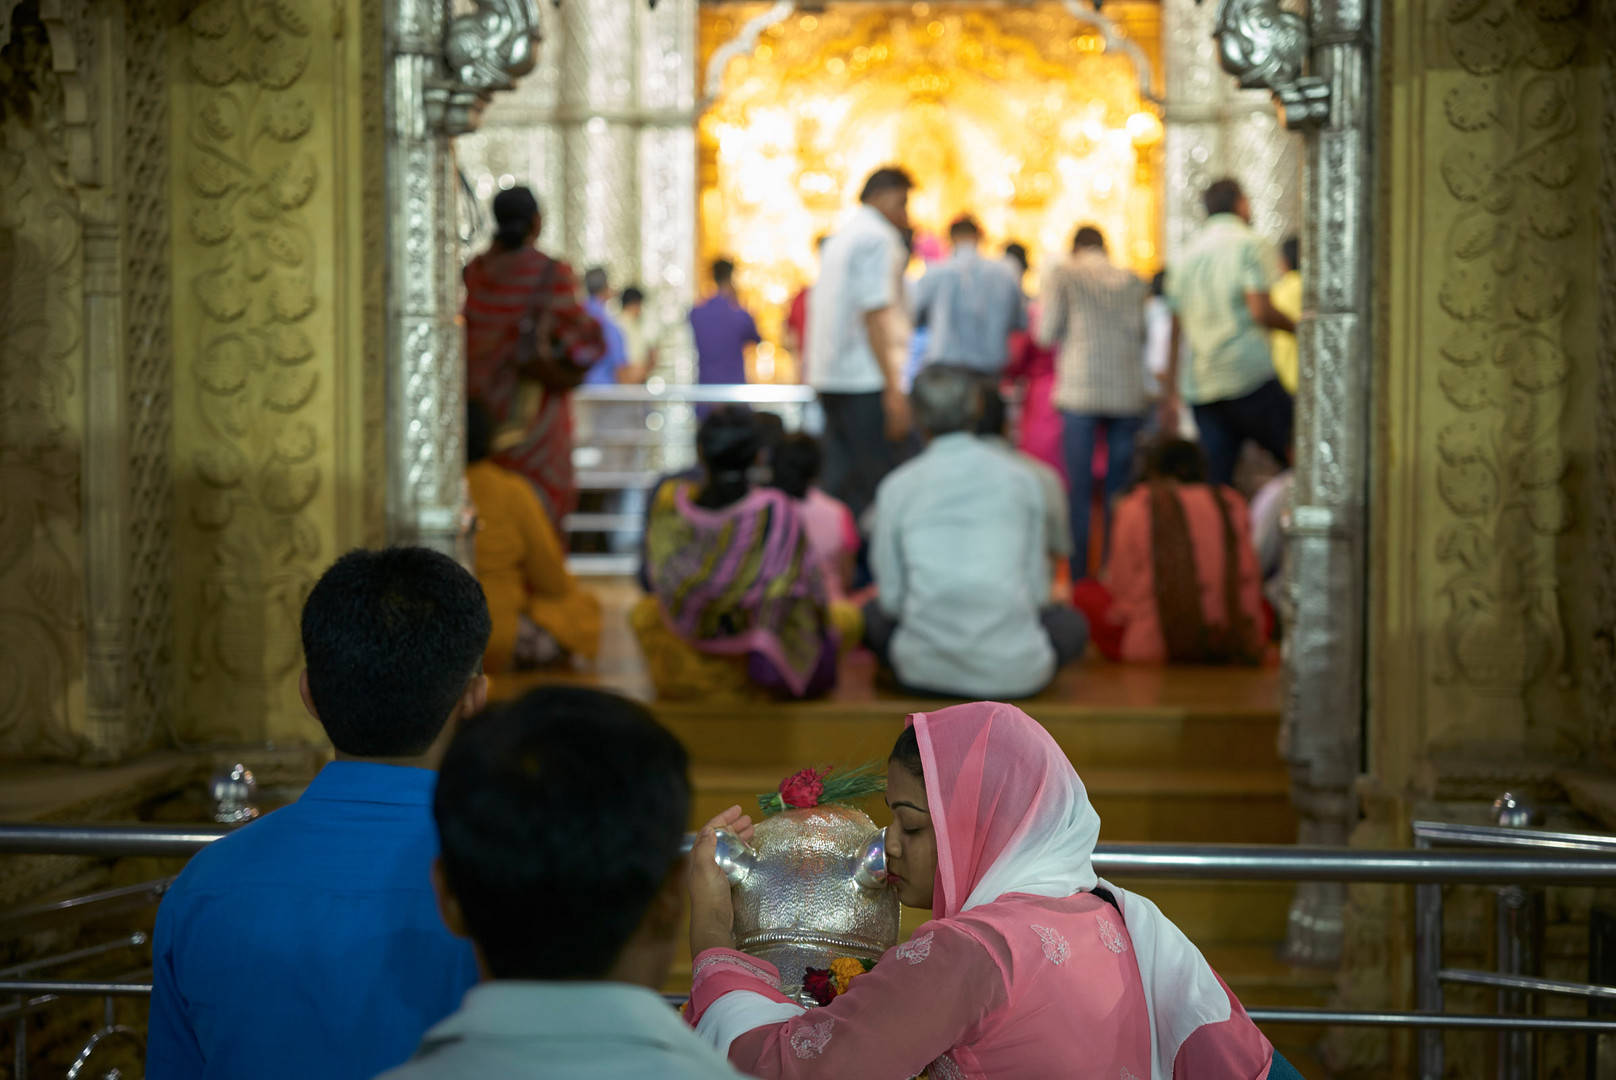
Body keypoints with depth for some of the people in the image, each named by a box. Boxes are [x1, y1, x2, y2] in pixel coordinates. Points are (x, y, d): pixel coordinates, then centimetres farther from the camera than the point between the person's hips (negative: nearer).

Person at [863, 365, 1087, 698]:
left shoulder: (897, 487, 0)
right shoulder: (1021, 479, 0)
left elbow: (892, 596, 3)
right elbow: (1038, 590, 5)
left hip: (925, 668, 0)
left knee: (874, 614, 30)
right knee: (1070, 623, 28)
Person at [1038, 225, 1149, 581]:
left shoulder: (1065, 274, 1)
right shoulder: (1132, 281, 9)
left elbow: (1047, 334, 1)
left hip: (1081, 391, -3)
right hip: (1128, 393, 3)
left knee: (1080, 489, 0)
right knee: (1119, 489, 7)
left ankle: (1079, 575, -2)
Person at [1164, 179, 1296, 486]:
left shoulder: (1188, 255, 18)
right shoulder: (1249, 245, -2)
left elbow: (1176, 331, 19)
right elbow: (1261, 311, -14)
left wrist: (1171, 392, 21)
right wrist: (1297, 327, 4)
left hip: (1200, 387, 6)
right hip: (1248, 377, -6)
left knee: (1213, 483, 4)